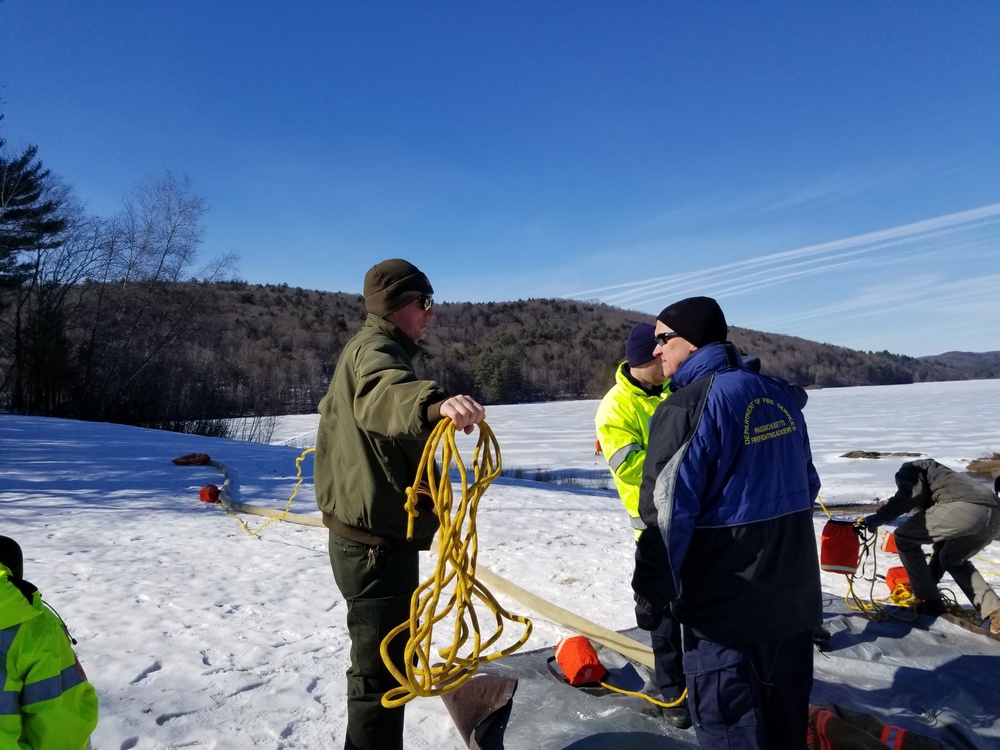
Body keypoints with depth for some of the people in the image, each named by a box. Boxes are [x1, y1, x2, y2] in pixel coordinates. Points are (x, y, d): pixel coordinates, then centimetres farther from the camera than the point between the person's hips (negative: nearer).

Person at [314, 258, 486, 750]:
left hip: (371, 533, 11)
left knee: (382, 659, 24)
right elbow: (382, 394, -41)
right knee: (380, 668, -2)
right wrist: (434, 402, -61)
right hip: (377, 539, -11)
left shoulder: (370, 350, 18)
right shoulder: (376, 348, -15)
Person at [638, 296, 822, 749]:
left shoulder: (686, 405, -19)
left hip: (724, 598, -7)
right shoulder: (779, 394, 4)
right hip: (795, 591, 8)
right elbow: (807, 483, 13)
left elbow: (661, 508, -18)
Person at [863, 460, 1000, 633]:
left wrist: (881, 516, -5)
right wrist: (930, 581, 49)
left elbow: (912, 492, -5)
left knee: (903, 537, 11)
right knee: (952, 559, 31)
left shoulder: (910, 469, 22)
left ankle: (929, 601, 12)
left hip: (965, 509, -9)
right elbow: (942, 539, 44)